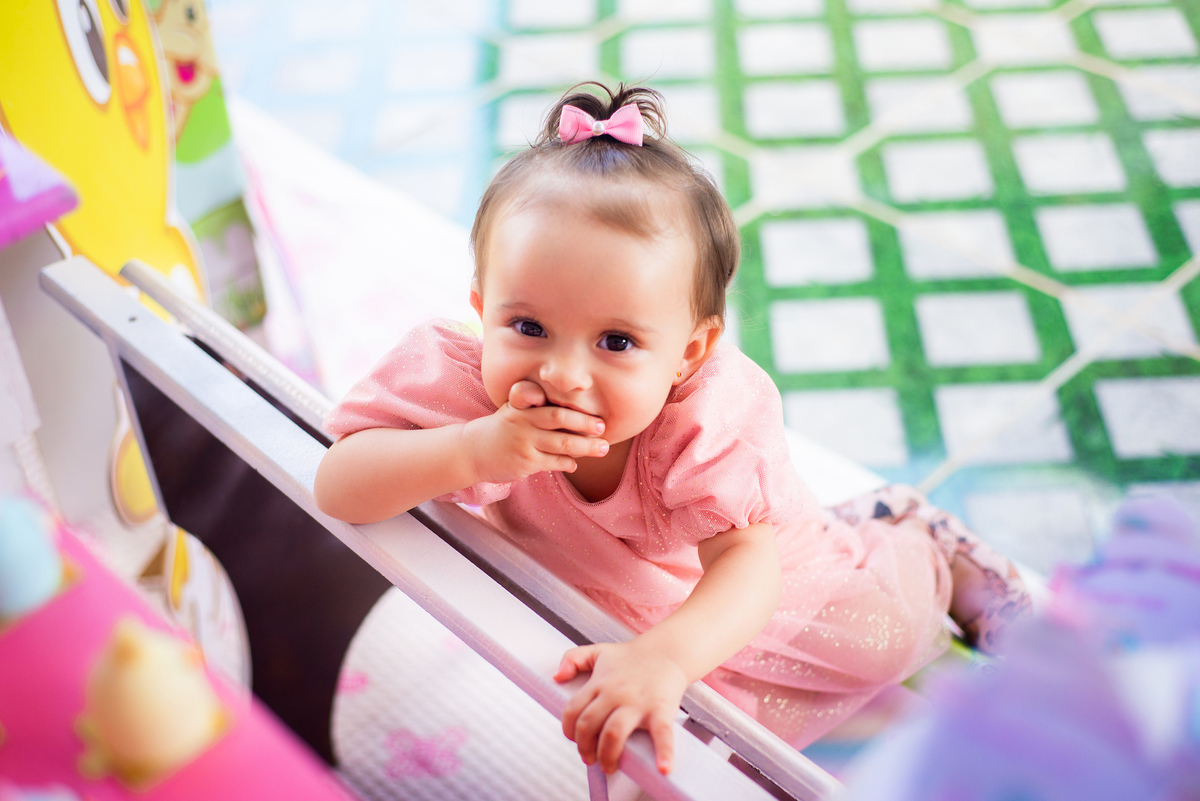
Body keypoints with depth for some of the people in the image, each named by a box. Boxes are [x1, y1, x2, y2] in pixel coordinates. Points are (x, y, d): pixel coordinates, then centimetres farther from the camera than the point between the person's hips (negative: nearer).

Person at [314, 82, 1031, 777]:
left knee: (885, 630, -6)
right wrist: (471, 452, -55)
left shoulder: (709, 414, -40)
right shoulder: (467, 376, -35)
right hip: (585, 598, 3)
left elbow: (744, 563, -45)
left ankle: (929, 555, 31)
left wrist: (666, 657, -66)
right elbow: (338, 488, -37)